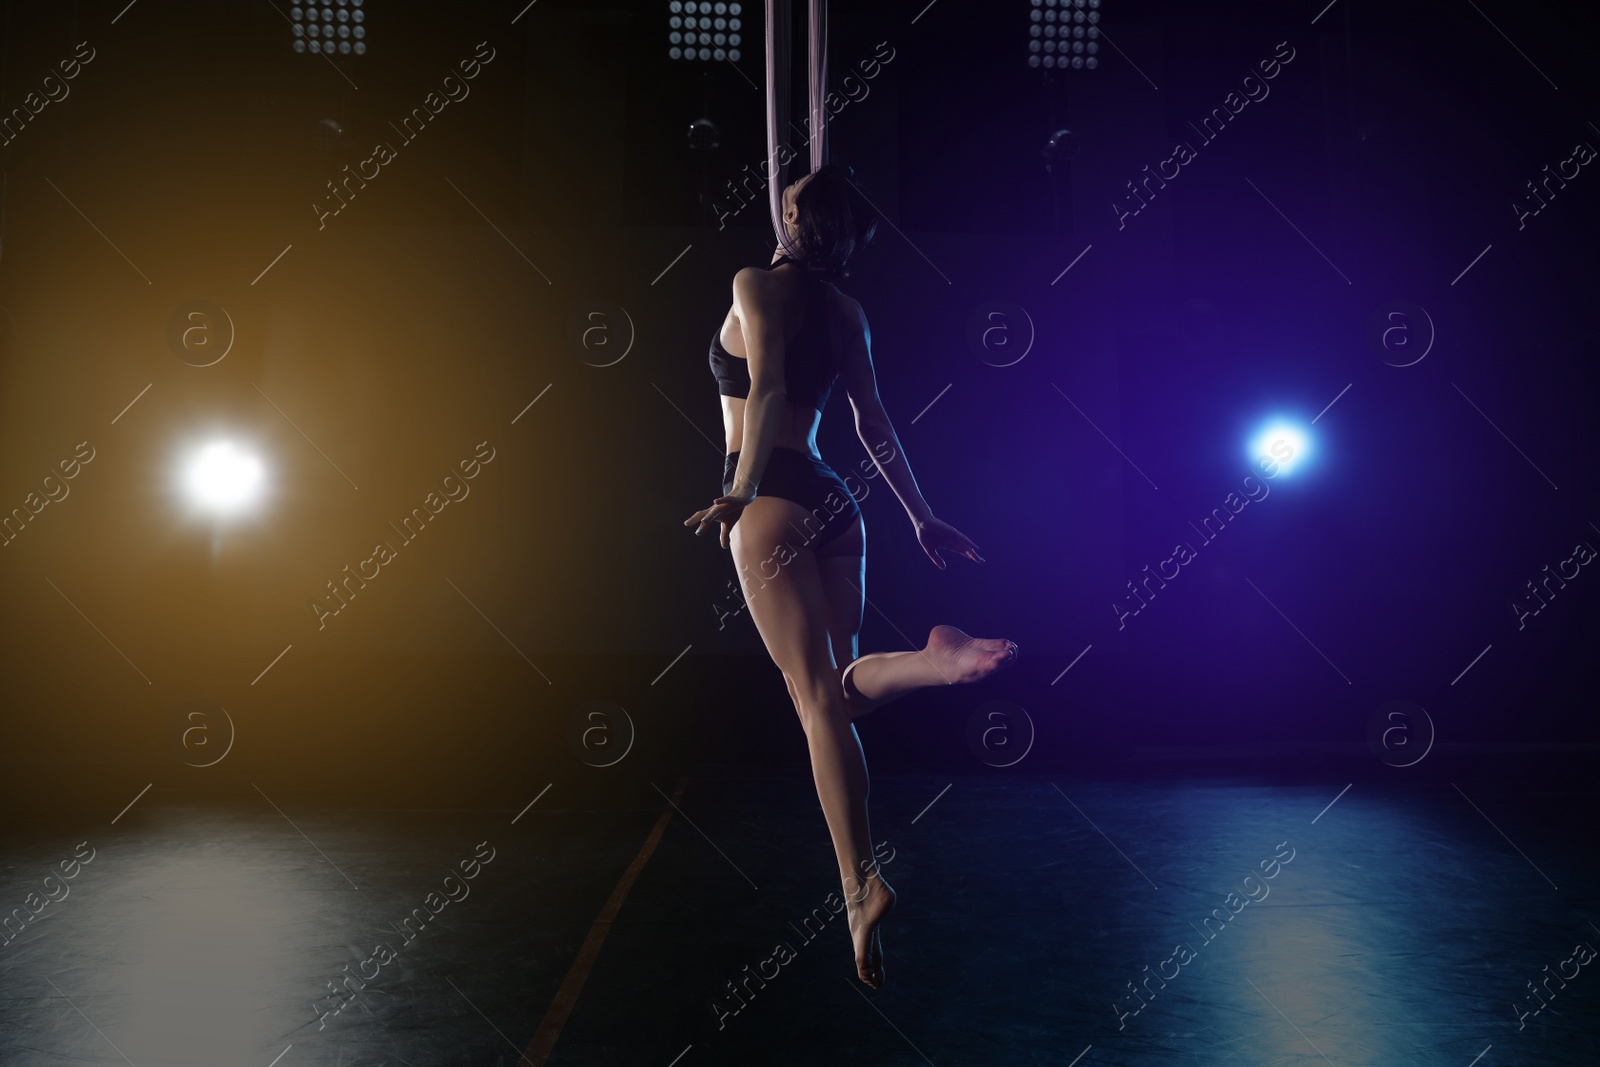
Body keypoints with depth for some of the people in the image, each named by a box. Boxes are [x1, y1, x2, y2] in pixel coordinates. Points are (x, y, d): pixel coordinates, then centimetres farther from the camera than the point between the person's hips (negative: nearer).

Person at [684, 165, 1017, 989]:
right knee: (840, 683, 13)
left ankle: (860, 884, -14)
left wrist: (738, 493, -28)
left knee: (816, 695, -11)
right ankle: (928, 659, -17)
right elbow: (874, 425, 16)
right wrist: (921, 517, 20)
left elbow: (767, 389, -18)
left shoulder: (756, 284, -2)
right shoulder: (845, 312, 15)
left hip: (771, 498, -6)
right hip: (832, 502, 6)